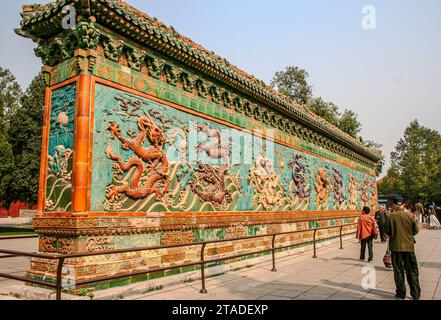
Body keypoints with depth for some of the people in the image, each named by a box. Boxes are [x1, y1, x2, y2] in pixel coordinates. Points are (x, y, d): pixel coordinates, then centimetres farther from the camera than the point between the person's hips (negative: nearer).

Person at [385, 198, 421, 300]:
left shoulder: (390, 216, -11)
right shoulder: (409, 215, -7)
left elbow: (387, 231, -4)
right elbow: (416, 230, 1)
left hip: (396, 246, -1)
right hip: (409, 246, 1)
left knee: (398, 271, 9)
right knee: (412, 271, 13)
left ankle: (401, 294, 15)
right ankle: (416, 294, 18)